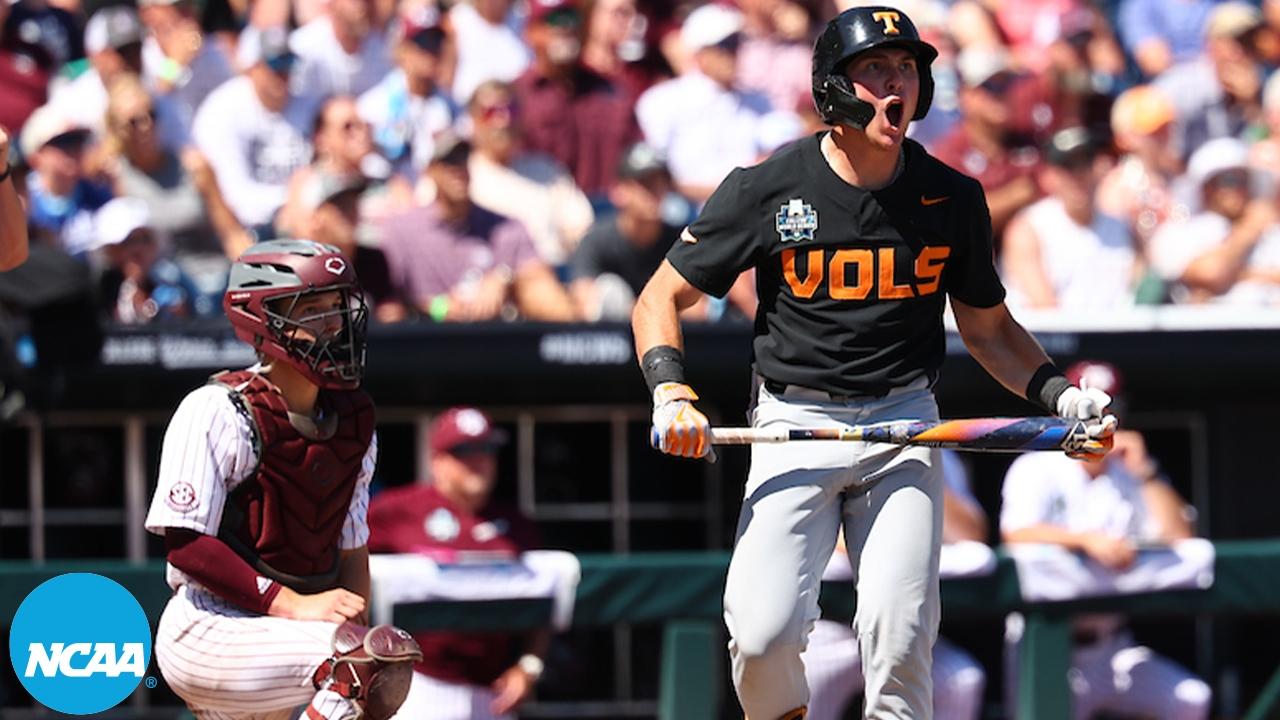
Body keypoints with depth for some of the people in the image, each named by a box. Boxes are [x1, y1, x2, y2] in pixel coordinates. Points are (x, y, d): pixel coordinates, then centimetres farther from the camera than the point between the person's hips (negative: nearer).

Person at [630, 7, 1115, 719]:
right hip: (795, 424, -1)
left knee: (900, 639, -13)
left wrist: (1058, 392, -2)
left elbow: (989, 326, 15)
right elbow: (661, 298, 2)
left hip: (904, 421, 1)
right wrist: (671, 393, -15)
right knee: (763, 634, -16)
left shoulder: (954, 198, 2)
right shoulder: (766, 188, -5)